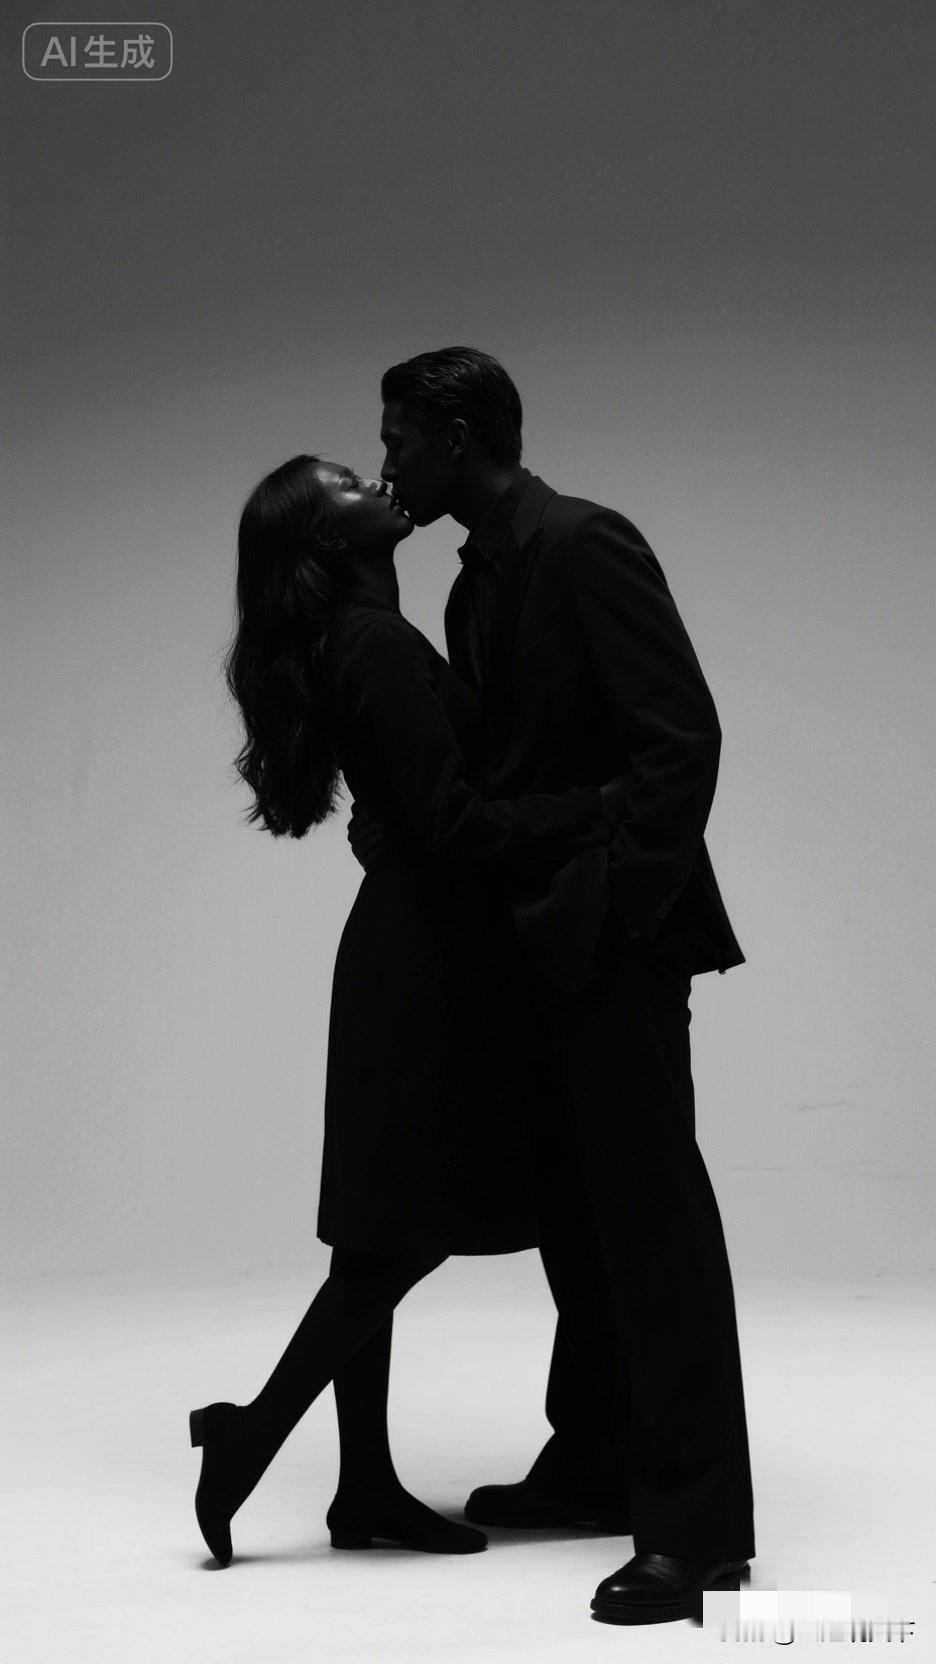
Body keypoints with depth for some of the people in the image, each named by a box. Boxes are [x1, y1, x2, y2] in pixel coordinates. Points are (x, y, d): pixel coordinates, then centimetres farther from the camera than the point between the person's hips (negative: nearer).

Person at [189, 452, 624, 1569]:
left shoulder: (353, 642, 14)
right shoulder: (379, 647, -16)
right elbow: (451, 822, -21)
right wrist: (606, 805, -22)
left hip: (412, 952, 10)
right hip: (424, 961, -10)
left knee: (387, 1235, 11)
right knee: (403, 1232, -4)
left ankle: (367, 1487, 16)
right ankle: (251, 1435, 2)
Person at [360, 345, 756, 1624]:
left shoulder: (587, 546, -13)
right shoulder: (481, 581, 15)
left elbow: (684, 737, -19)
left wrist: (621, 910, -21)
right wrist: (404, 820, 0)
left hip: (612, 942, -9)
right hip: (545, 944, 9)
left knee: (651, 1214, -7)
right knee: (577, 1211, 14)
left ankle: (699, 1524, -3)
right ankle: (598, 1467, 25)